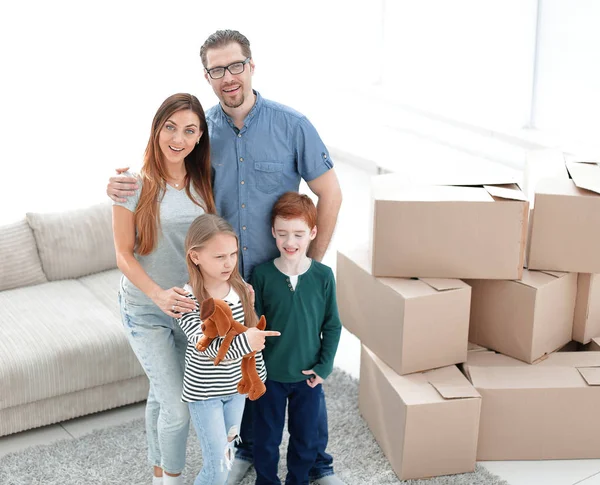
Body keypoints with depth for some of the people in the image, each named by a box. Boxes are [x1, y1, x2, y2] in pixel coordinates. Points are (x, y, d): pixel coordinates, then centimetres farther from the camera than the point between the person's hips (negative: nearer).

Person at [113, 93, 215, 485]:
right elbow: (124, 254, -11)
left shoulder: (203, 182, -2)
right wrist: (159, 294, -23)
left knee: (162, 395, 20)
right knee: (178, 407, -6)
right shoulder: (135, 183, -14)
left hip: (193, 306, 4)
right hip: (146, 309, -4)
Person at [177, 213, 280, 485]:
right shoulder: (187, 299, -22)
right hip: (203, 392, -5)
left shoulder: (241, 289, -6)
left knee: (227, 454, 18)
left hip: (236, 387, 5)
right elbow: (205, 345, -32)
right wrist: (244, 342, -46)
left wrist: (258, 373, 13)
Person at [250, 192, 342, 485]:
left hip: (308, 376, 1)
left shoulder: (323, 276, -10)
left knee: (306, 438, 16)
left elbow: (332, 326, -1)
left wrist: (324, 367, -5)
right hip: (269, 375, -1)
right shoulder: (262, 274, -11)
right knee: (266, 438, 13)